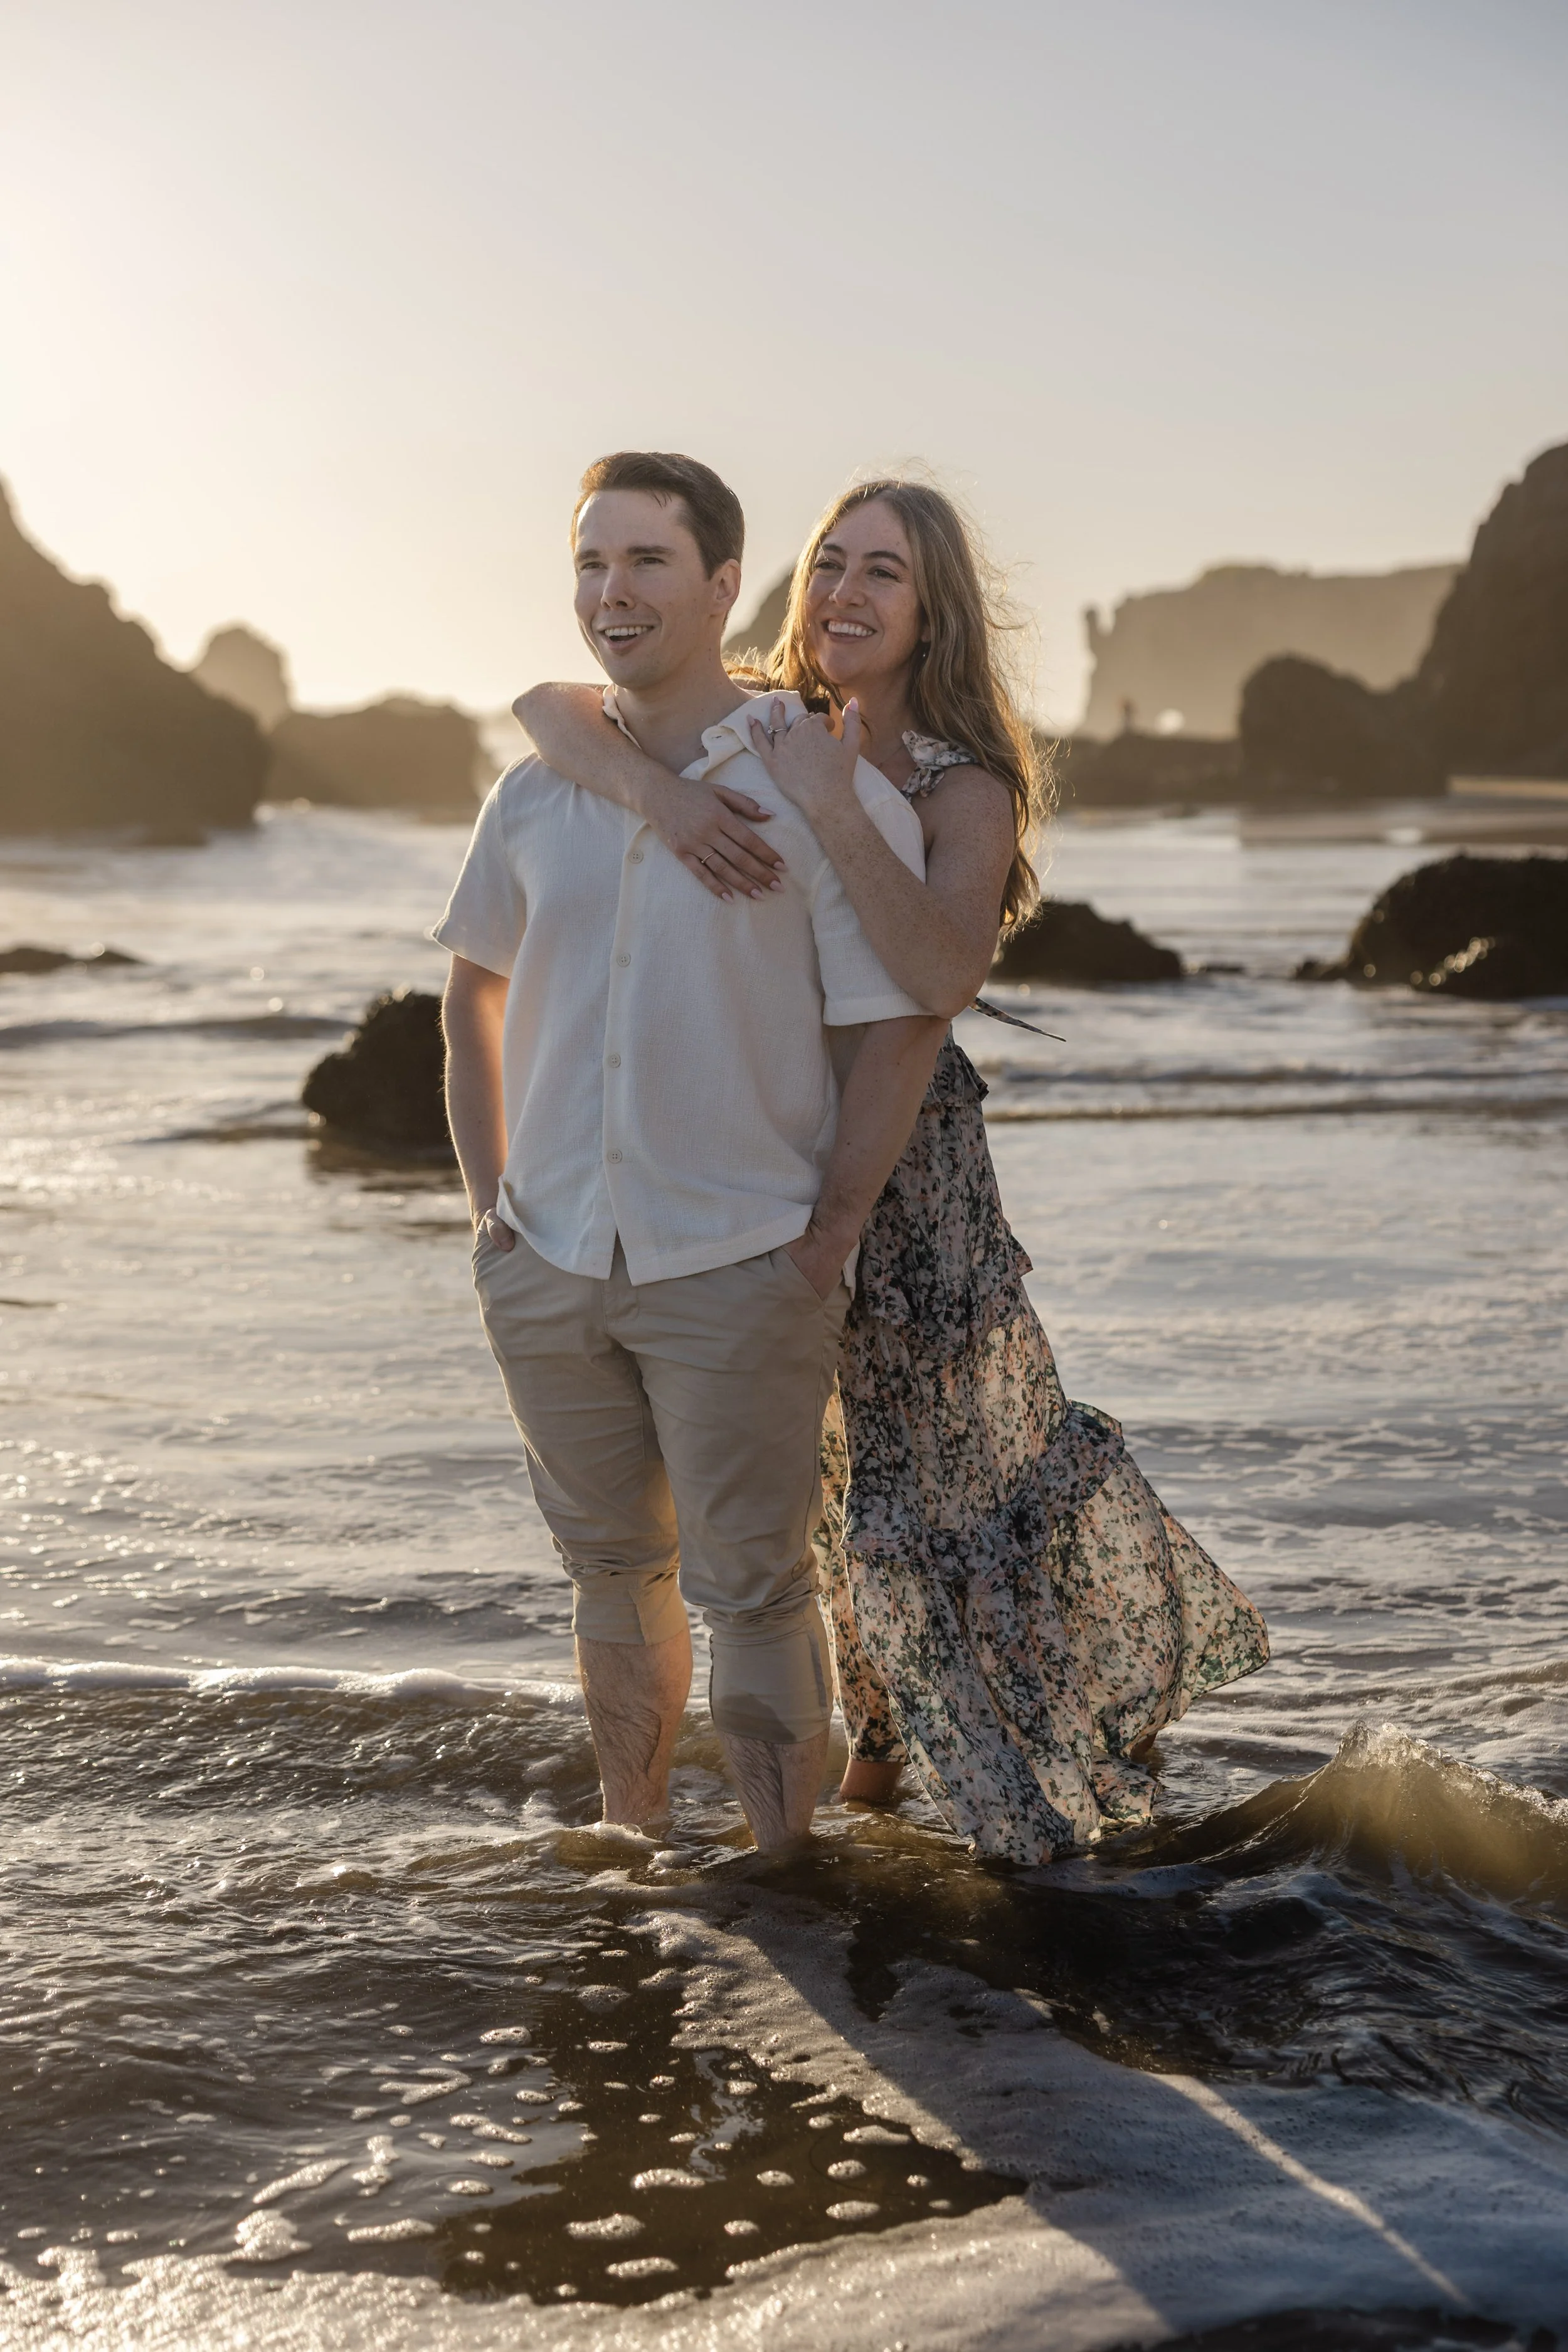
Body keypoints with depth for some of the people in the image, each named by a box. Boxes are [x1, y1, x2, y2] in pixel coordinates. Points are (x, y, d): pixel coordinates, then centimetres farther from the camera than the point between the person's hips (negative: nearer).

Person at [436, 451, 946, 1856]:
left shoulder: (828, 791, -9)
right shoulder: (537, 795, 5)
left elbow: (898, 1029, -7)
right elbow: (475, 988, 18)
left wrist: (828, 1241, -11)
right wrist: (488, 1195, 11)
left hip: (739, 1269, -5)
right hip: (550, 1267, 5)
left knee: (753, 1586, 1)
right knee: (611, 1572, 17)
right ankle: (627, 1846, 33)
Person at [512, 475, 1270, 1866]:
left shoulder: (963, 785, -12)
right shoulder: (753, 734, 0)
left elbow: (944, 976, -30)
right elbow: (545, 705, -12)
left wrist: (833, 809, -33)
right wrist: (651, 787, -31)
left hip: (903, 1156, -4)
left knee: (960, 1449, 2)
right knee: (834, 1467, 17)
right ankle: (889, 1724, 37)